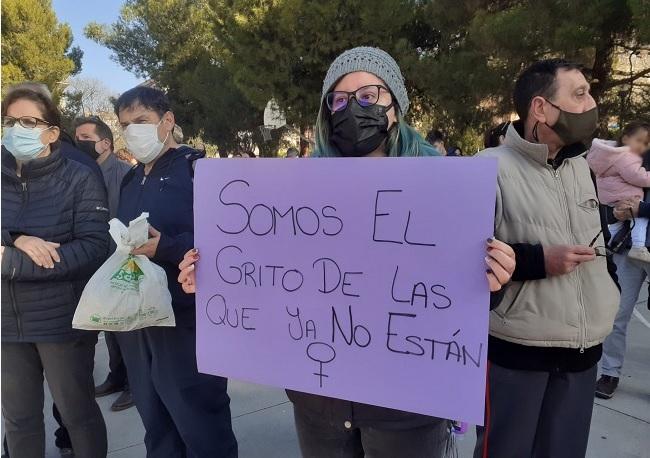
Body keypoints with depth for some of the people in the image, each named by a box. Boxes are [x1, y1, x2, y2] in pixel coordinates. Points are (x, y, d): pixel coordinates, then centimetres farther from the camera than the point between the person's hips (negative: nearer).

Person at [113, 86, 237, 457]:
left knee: (201, 423, 3)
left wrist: (166, 247, -26)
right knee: (155, 422, 20)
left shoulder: (197, 168, -7)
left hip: (186, 318, -7)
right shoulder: (131, 180, 16)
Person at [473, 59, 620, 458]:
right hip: (515, 351, -6)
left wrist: (609, 288, 12)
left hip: (583, 351, 7)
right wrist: (539, 260, -21)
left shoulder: (581, 167, 11)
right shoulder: (491, 169, -14)